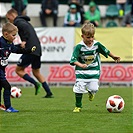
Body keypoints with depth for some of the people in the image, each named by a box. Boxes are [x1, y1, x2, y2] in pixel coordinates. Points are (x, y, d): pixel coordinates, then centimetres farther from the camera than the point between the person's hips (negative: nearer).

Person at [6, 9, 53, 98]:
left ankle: (36, 84, -13)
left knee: (19, 70, 1)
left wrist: (24, 40, -20)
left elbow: (26, 27, -23)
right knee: (36, 72, 17)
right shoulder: (24, 21, 26)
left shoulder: (17, 22, -3)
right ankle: (49, 93, 10)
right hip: (37, 50, 9)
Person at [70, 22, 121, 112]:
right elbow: (73, 60, -18)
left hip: (94, 71, 2)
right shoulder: (79, 47, -12)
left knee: (94, 89, -10)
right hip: (81, 72, -2)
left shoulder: (97, 45, -2)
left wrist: (114, 57, 24)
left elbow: (106, 51, 16)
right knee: (79, 89, -6)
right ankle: (78, 106, 13)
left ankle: (91, 92, 29)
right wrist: (80, 65, -35)